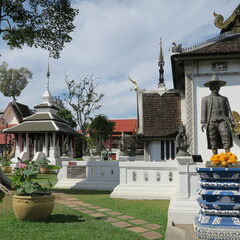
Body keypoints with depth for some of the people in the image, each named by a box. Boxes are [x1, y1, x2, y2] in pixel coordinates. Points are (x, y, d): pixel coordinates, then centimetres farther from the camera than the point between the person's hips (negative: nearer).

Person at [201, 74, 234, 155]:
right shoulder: (205, 99, 17)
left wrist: (231, 121, 2)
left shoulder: (224, 99, 22)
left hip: (222, 121, 1)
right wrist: (203, 123, -3)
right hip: (211, 122, -1)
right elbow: (203, 111, 9)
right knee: (213, 142, -3)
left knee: (226, 138, -14)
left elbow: (228, 110, 15)